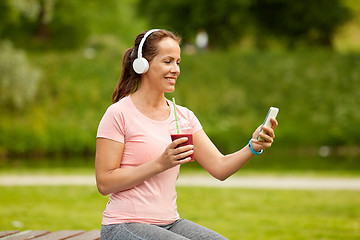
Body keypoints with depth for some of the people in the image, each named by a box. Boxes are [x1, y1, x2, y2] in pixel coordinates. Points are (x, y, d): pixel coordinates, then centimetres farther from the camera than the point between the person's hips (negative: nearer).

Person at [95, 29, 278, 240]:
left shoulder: (183, 116, 10)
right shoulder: (119, 114, -8)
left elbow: (219, 168, 4)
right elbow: (104, 183, -12)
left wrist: (253, 147, -14)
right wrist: (160, 164, -20)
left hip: (170, 223, 6)